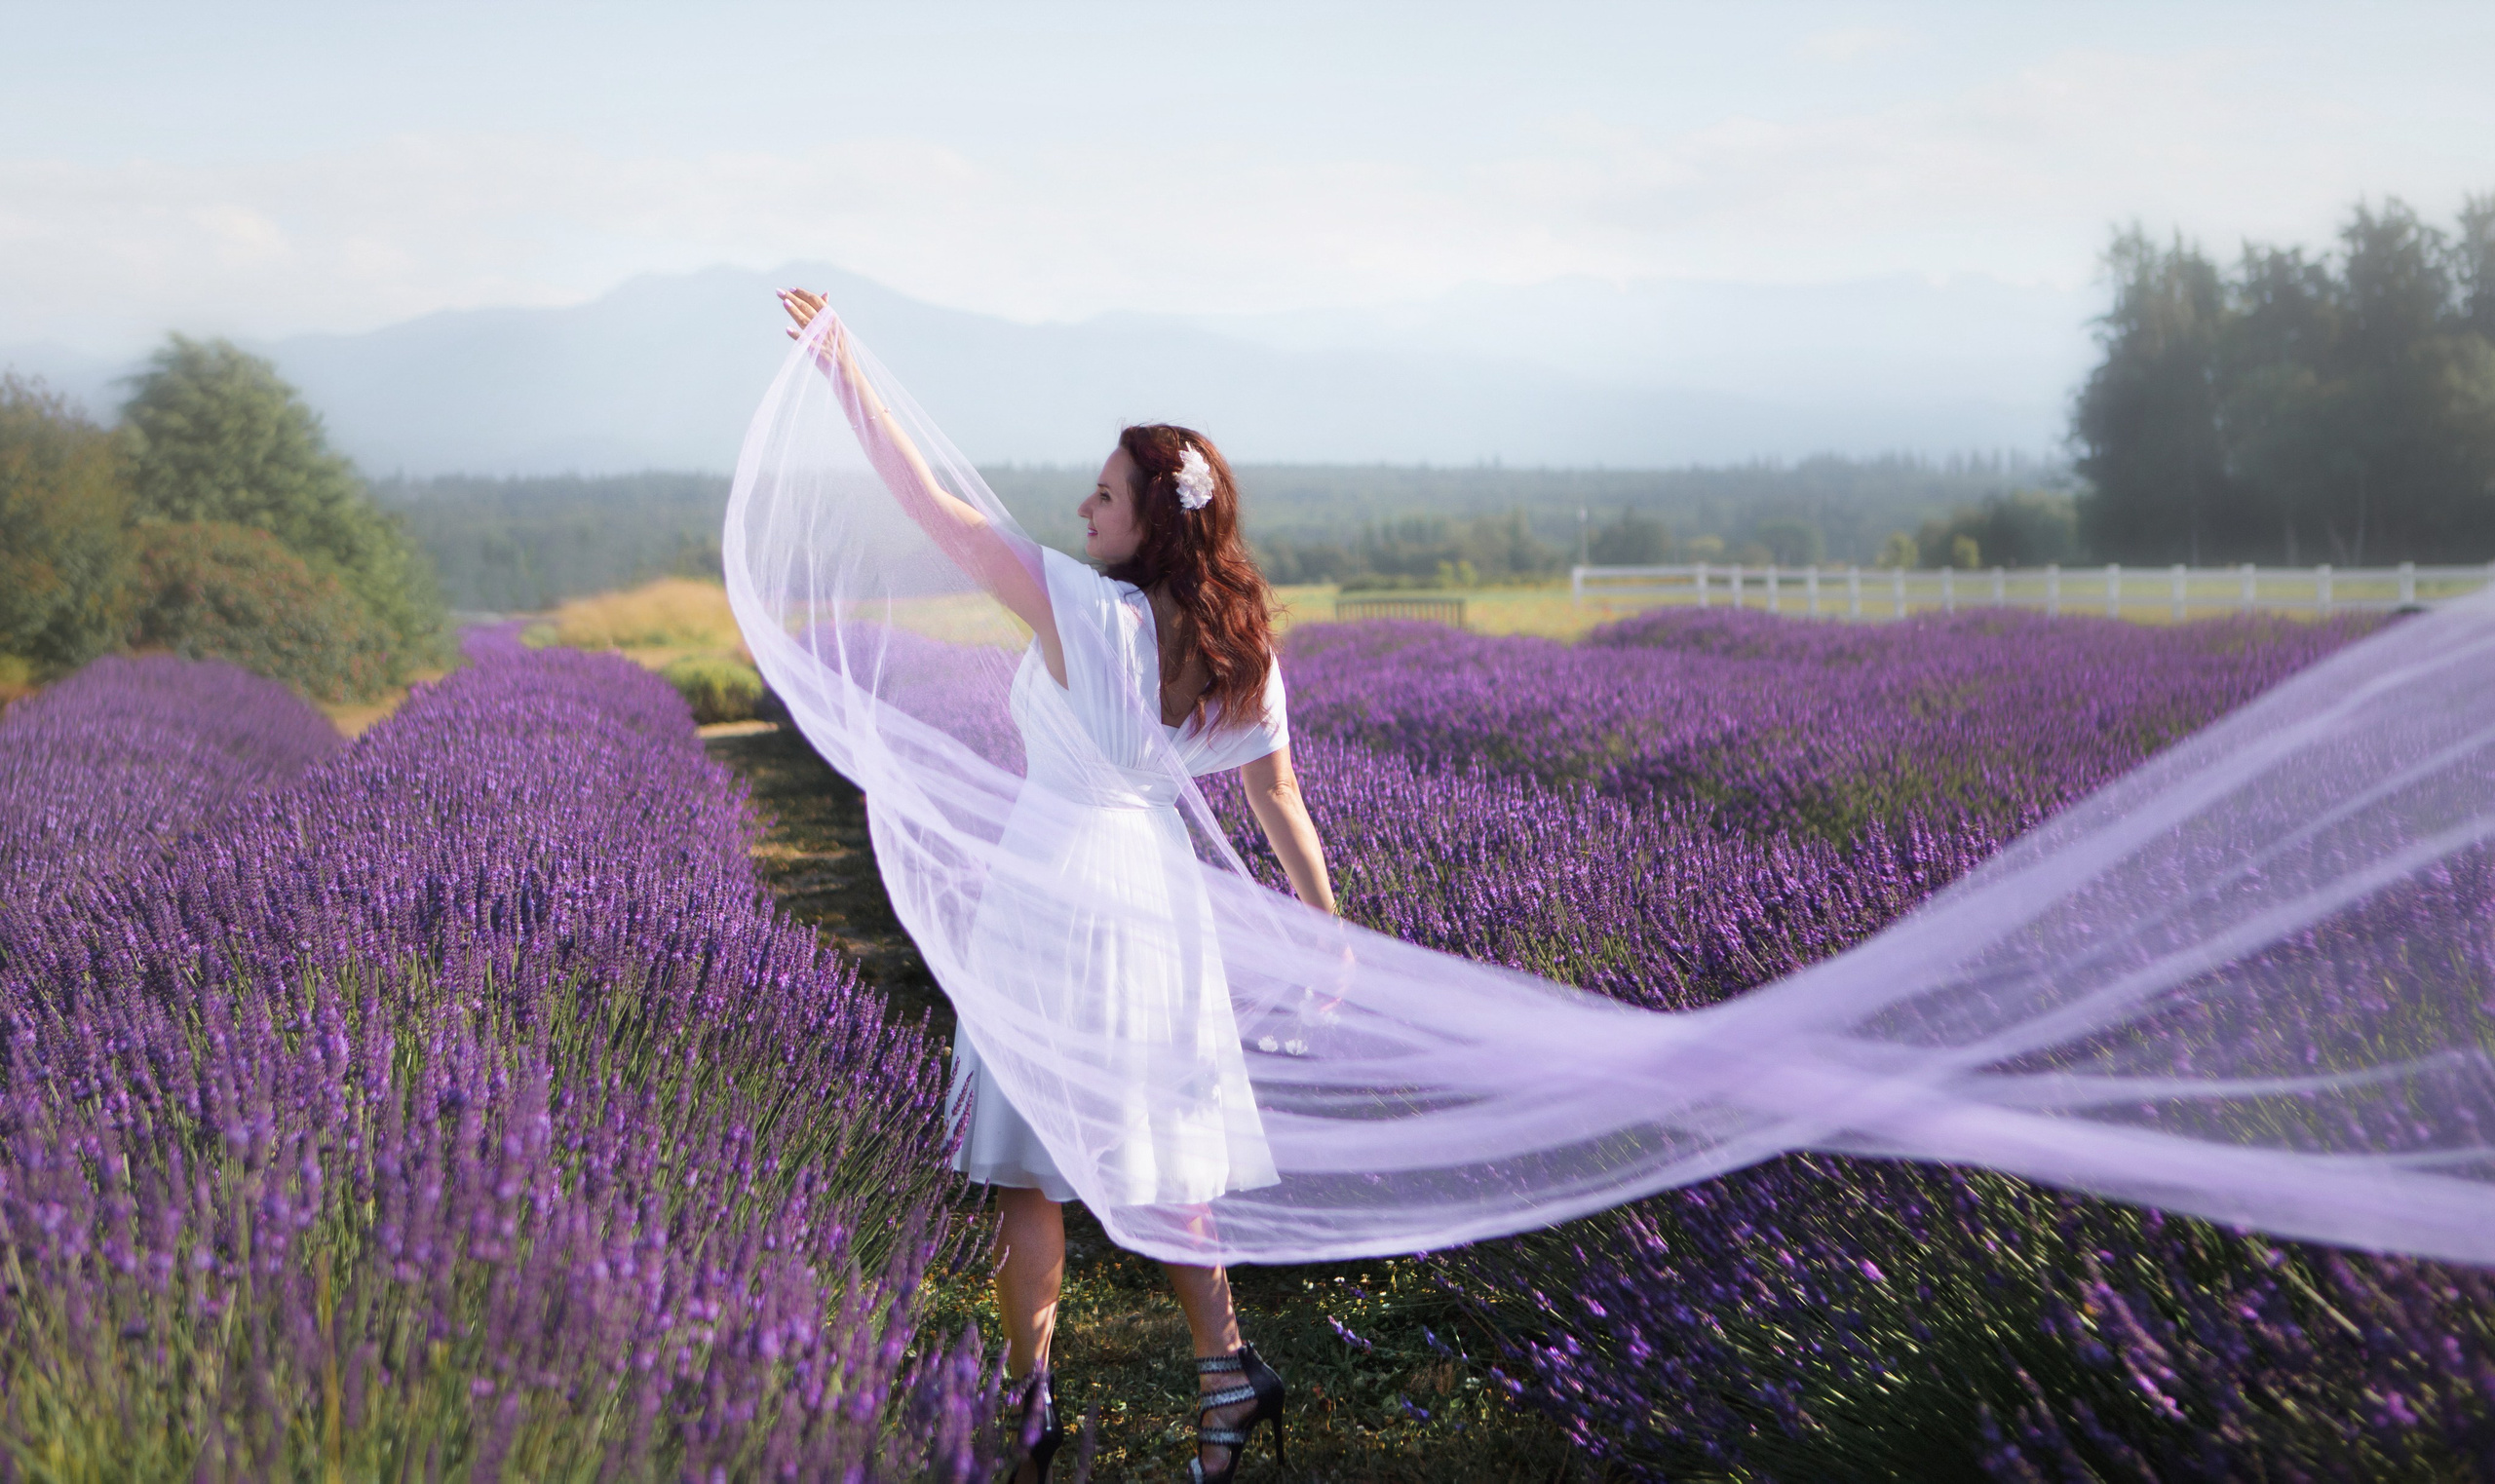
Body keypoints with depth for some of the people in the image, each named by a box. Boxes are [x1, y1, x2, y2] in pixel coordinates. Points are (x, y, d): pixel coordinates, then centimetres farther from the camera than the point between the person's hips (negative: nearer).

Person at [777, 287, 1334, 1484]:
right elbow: (1279, 803, 4)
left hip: (1061, 883, -6)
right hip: (1162, 890, 6)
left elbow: (935, 510, -17)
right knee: (1150, 1158, 17)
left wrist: (844, 372, -11)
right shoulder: (1239, 649, 0)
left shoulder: (1085, 608, -16)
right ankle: (1225, 1369, 13)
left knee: (1034, 1167, 4)